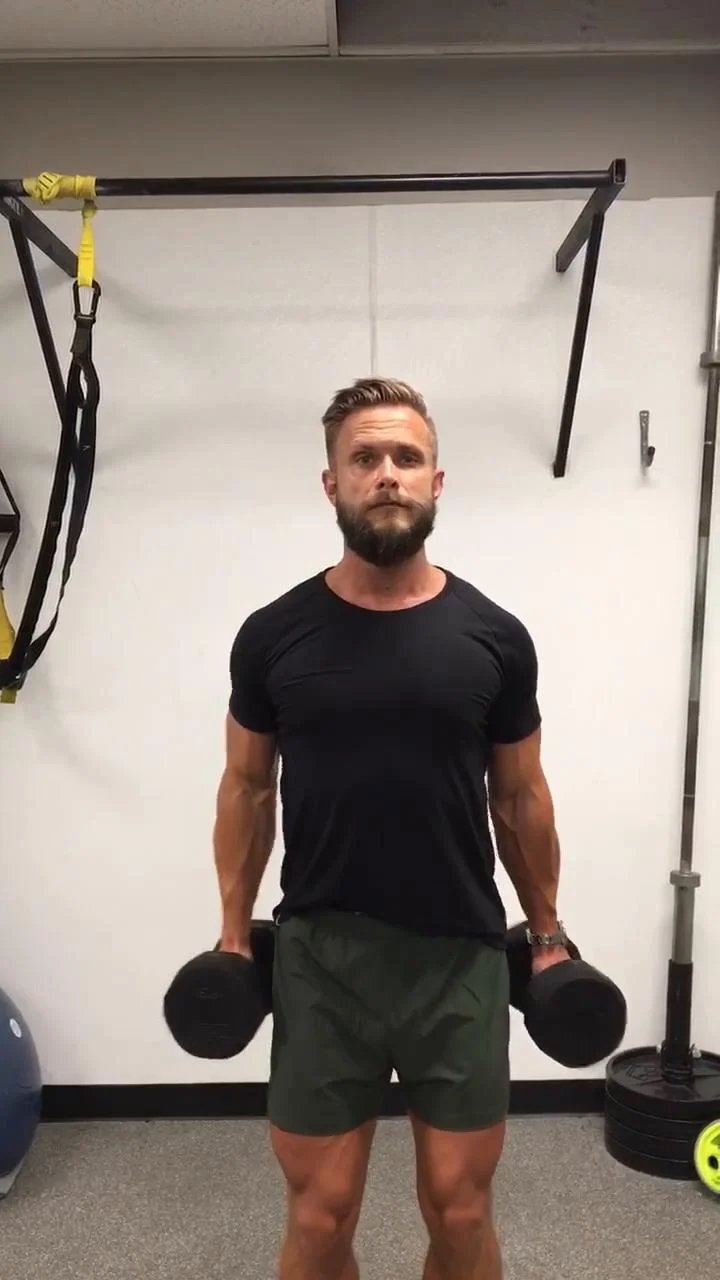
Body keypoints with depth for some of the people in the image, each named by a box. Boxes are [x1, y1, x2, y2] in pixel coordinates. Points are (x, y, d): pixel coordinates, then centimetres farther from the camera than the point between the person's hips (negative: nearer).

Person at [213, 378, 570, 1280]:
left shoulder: (493, 637, -3)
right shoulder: (274, 635, -4)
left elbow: (520, 796, 6)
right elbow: (247, 789, 6)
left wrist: (547, 933, 10)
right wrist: (233, 934, 6)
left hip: (460, 957, 1)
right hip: (319, 956, 0)